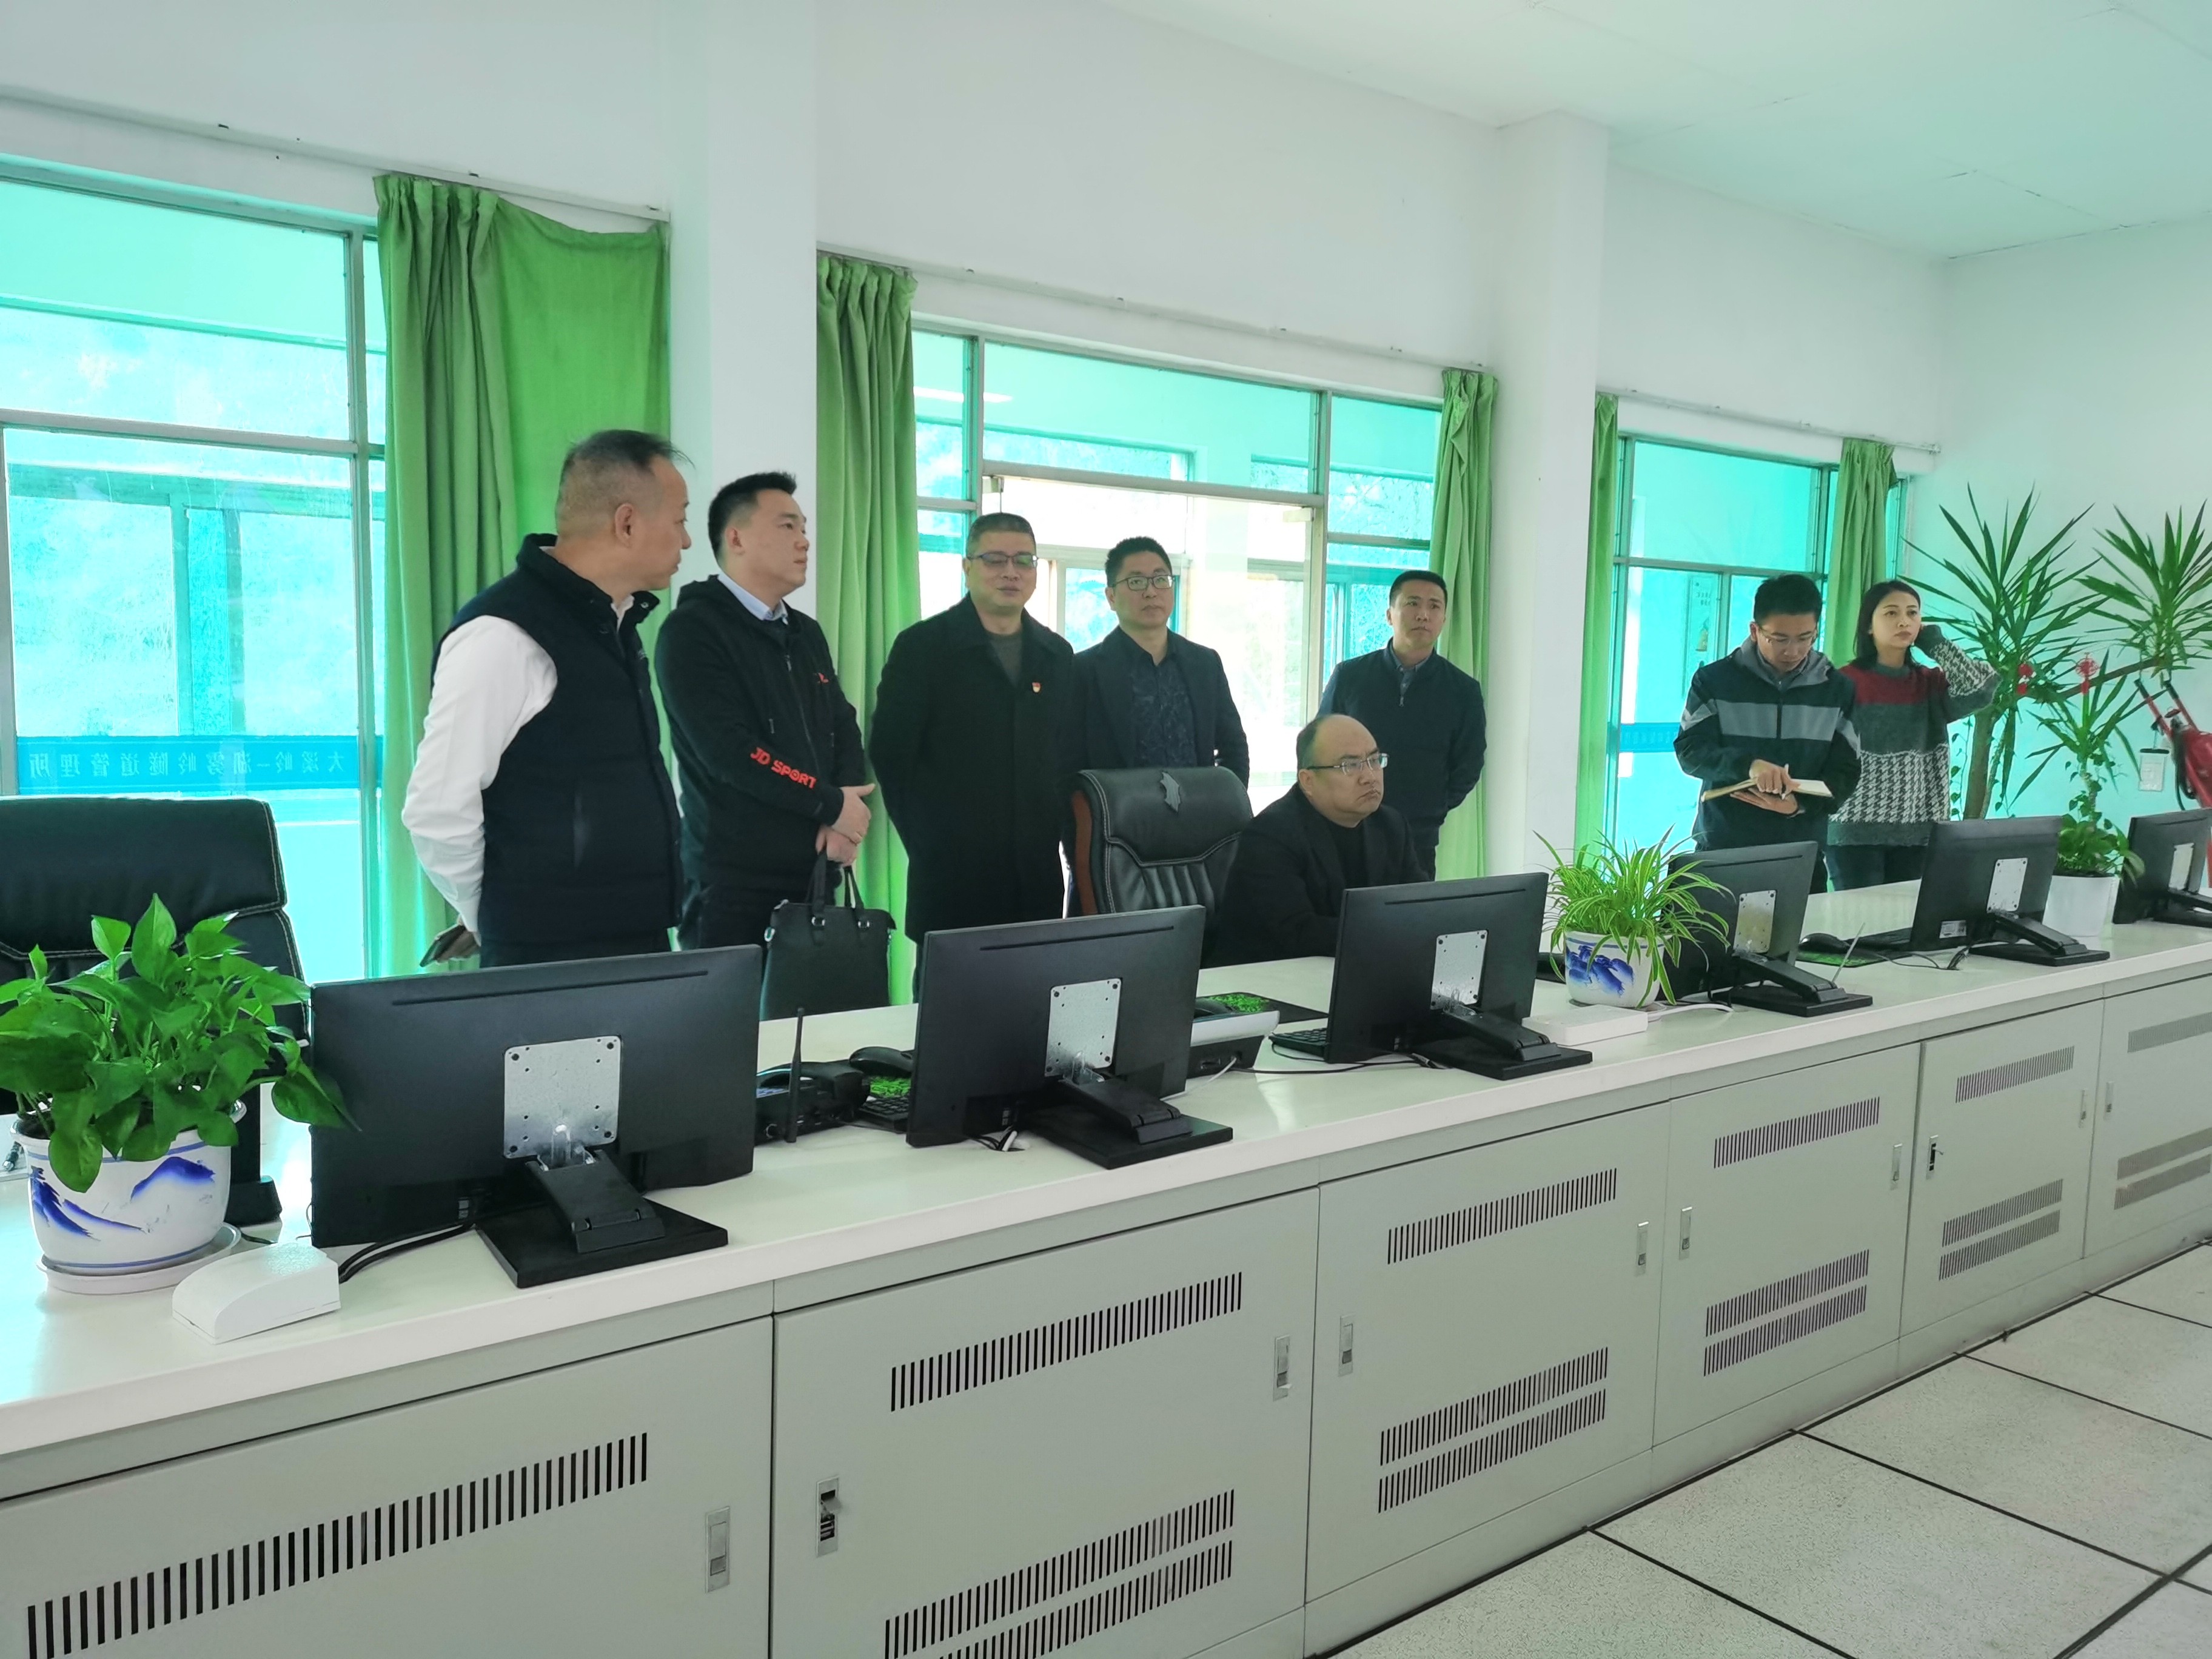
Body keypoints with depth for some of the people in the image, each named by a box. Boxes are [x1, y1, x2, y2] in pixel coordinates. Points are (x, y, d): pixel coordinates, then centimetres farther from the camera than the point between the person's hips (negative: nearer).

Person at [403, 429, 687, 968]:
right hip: (554, 964, -8)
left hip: (639, 945, 8)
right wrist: (500, 923, -4)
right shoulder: (504, 635, -17)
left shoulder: (614, 623, 11)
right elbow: (437, 811, -18)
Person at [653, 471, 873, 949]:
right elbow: (730, 750, -18)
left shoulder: (806, 632, 15)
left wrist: (845, 819, -8)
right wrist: (832, 805, -11)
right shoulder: (693, 630, -9)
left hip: (815, 873, 7)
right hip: (736, 880, -7)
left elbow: (844, 729, 12)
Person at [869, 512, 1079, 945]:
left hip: (1037, 872, 4)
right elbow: (890, 755, -5)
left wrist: (1055, 834, 6)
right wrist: (926, 842, -6)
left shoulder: (1057, 655, 12)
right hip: (950, 873, -4)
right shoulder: (922, 646, -3)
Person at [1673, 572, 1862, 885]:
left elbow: (1845, 771, 3)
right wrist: (1747, 765, -27)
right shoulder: (1714, 680, 0)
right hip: (1722, 849, -2)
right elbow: (1689, 750, -8)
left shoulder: (1837, 689, 6)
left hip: (1803, 853, 2)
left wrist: (1801, 805, -17)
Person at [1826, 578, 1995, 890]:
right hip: (1856, 831, -4)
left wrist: (1933, 641, 1)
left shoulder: (1931, 683, 11)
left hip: (1917, 832, 4)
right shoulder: (1847, 681, -4)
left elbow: (1980, 689, -9)